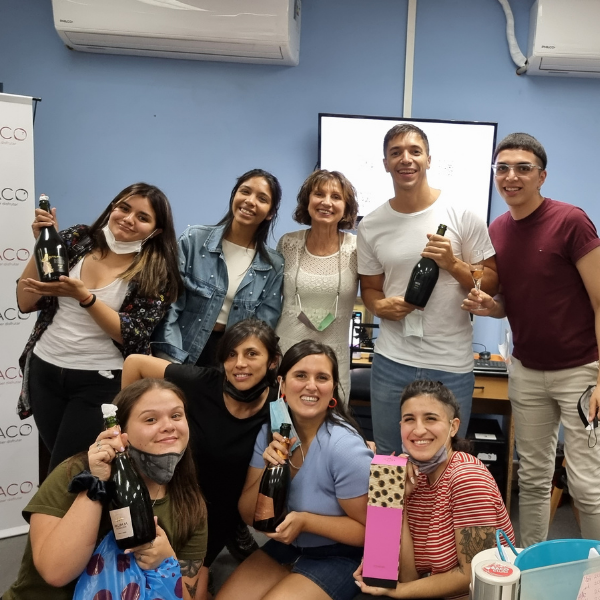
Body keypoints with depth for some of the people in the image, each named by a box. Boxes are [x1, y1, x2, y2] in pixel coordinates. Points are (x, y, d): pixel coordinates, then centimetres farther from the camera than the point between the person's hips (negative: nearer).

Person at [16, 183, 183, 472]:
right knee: (57, 460, 21)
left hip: (100, 381, -4)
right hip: (45, 369, 4)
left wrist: (83, 296, -27)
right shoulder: (78, 238, -2)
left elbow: (130, 335, -17)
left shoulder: (157, 272, -10)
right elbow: (26, 302, -3)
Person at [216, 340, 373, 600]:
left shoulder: (345, 448, -25)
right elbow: (249, 516, -4)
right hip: (287, 546, 5)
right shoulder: (271, 431, -9)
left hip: (339, 556, -5)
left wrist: (305, 521, -27)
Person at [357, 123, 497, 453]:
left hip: (451, 364, -2)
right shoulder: (371, 225, 1)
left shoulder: (461, 214, -6)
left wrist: (453, 264, -19)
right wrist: (381, 305, -11)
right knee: (387, 459, 17)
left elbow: (492, 282, -1)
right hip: (391, 362, 2)